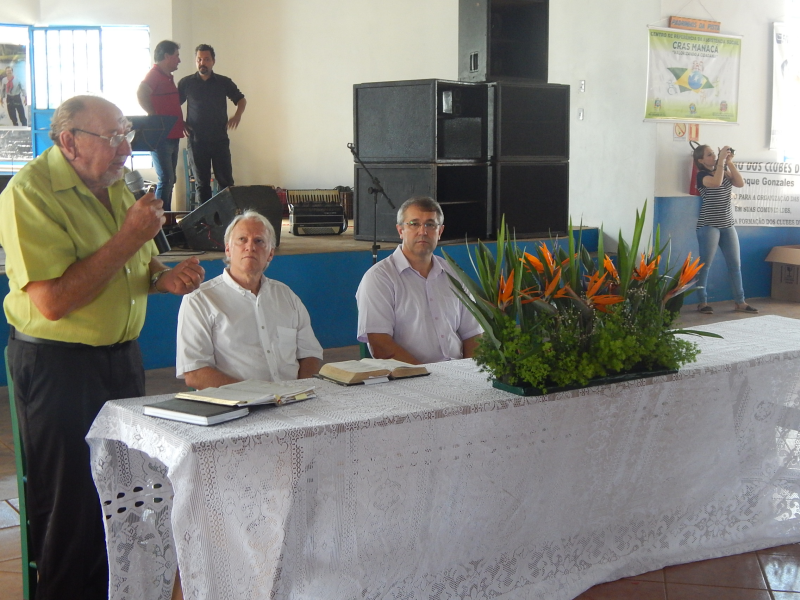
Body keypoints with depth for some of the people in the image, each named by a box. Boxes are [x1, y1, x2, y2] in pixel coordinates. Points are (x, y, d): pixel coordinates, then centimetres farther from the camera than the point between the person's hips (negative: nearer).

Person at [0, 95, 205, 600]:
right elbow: (52, 301, -27)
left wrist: (164, 277, -2)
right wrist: (128, 238, -23)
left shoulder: (113, 184, 9)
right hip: (58, 364, -8)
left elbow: (138, 266, 22)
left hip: (121, 355, 8)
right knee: (70, 501, 3)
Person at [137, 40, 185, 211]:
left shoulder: (168, 77, 18)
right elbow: (141, 94, -28)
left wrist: (181, 122, 16)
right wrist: (155, 117, -21)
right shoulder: (154, 74, -11)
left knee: (169, 180, 12)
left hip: (172, 136, 10)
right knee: (166, 180, -12)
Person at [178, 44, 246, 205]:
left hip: (220, 139, 0)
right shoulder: (186, 83, 3)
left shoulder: (224, 82, 5)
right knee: (201, 183, 5)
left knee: (225, 180, -1)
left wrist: (237, 115, -3)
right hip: (196, 141, 0)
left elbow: (241, 99, 16)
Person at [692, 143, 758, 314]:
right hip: (709, 226, -6)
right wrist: (721, 160, -22)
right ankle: (703, 302, 5)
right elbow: (716, 183, -27)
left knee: (735, 264, 6)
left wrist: (730, 162, -5)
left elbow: (740, 183, -1)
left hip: (728, 225, 6)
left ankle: (740, 302, 12)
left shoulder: (724, 171, 12)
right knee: (705, 264, -3)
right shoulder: (702, 175, -7)